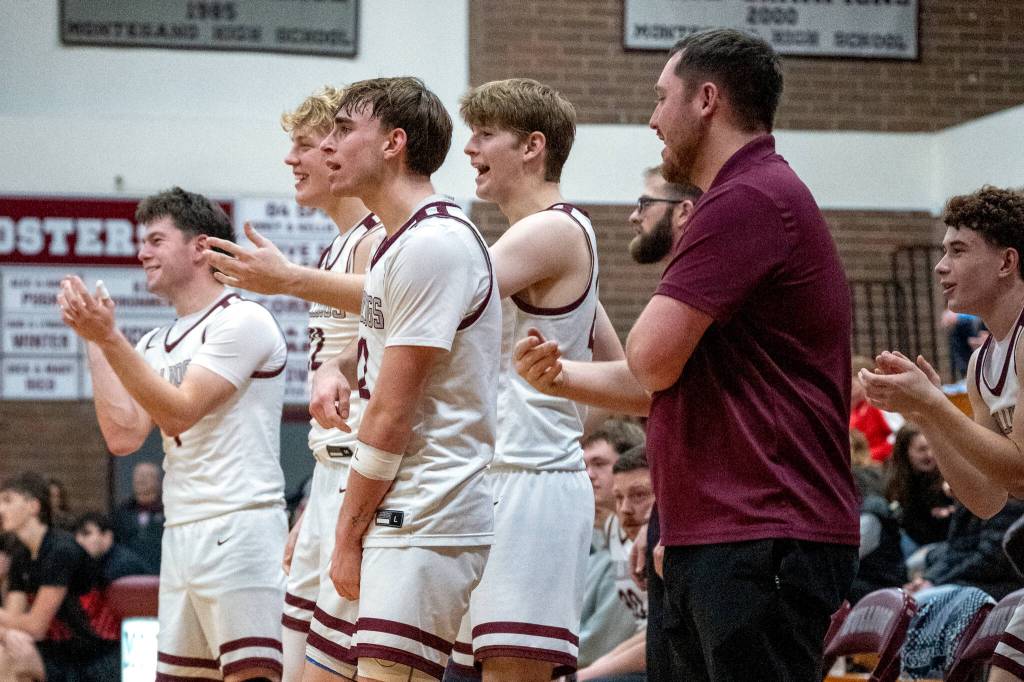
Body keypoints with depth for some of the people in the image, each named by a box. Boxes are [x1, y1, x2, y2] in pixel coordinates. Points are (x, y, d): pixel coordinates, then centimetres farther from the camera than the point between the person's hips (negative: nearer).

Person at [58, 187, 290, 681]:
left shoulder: (242, 320, -6)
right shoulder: (154, 344, 19)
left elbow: (178, 413, -14)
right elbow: (123, 436, 7)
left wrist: (109, 338, -16)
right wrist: (93, 339, 7)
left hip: (239, 526, -8)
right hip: (181, 533, 9)